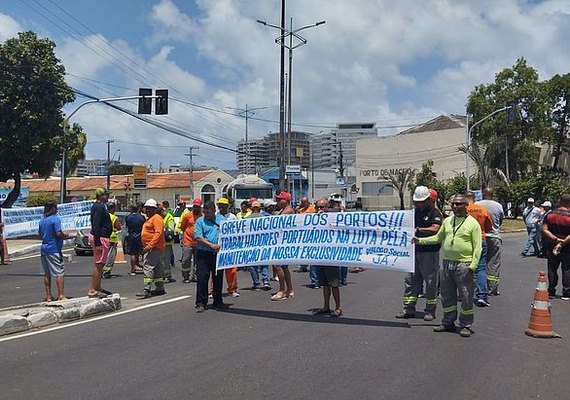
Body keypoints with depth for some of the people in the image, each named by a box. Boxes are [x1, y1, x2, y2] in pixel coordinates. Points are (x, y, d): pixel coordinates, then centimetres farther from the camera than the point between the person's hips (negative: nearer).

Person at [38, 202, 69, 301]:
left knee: (47, 274, 11)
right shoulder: (56, 218, -12)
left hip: (44, 248, 8)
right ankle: (61, 295, -6)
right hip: (54, 249, -7)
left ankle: (48, 296, 15)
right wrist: (65, 235, -1)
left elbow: (40, 234, 17)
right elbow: (58, 233, -19)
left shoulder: (42, 220, 11)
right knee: (59, 273, -4)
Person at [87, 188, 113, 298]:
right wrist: (97, 243, -25)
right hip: (100, 238, -11)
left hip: (99, 238, 11)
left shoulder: (100, 206, 16)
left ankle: (98, 288, 25)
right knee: (99, 264, -7)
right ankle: (92, 290, -4)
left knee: (99, 264, 16)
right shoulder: (99, 207, -17)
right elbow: (96, 226, -23)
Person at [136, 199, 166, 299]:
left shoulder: (157, 218, -11)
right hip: (150, 248, 11)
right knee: (156, 268, 15)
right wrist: (146, 246, 18)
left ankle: (146, 290, -21)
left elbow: (158, 233, -21)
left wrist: (149, 246, -27)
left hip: (154, 248, -11)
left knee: (148, 267, -17)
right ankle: (160, 288, 22)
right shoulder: (149, 219, 21)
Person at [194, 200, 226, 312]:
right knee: (202, 278, -4)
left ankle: (218, 301, 22)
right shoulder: (200, 221, 0)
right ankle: (201, 303, 4)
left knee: (218, 278, 9)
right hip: (203, 254, -2)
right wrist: (211, 245, -19)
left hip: (218, 253, 3)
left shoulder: (221, 219, 8)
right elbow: (198, 237, -9)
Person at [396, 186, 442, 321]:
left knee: (430, 281, 1)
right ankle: (409, 309, 14)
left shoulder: (434, 213, -7)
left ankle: (430, 311, 11)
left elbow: (435, 229, -23)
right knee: (410, 279, 7)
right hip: (415, 250, 7)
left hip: (430, 252, -6)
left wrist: (418, 229, -28)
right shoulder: (415, 211, 14)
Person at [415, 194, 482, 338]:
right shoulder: (447, 221, 13)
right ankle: (448, 323, 24)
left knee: (466, 297, 0)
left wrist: (473, 265, -14)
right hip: (447, 263, 6)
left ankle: (466, 326, 12)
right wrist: (421, 240, 13)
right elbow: (438, 237, 22)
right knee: (447, 296, 12)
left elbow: (477, 247, -7)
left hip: (463, 265, -5)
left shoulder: (473, 223, -4)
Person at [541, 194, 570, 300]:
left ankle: (551, 292, 13)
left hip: (551, 246, 3)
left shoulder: (550, 215, -2)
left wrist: (556, 239, -12)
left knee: (552, 269, 11)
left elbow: (544, 230, -8)